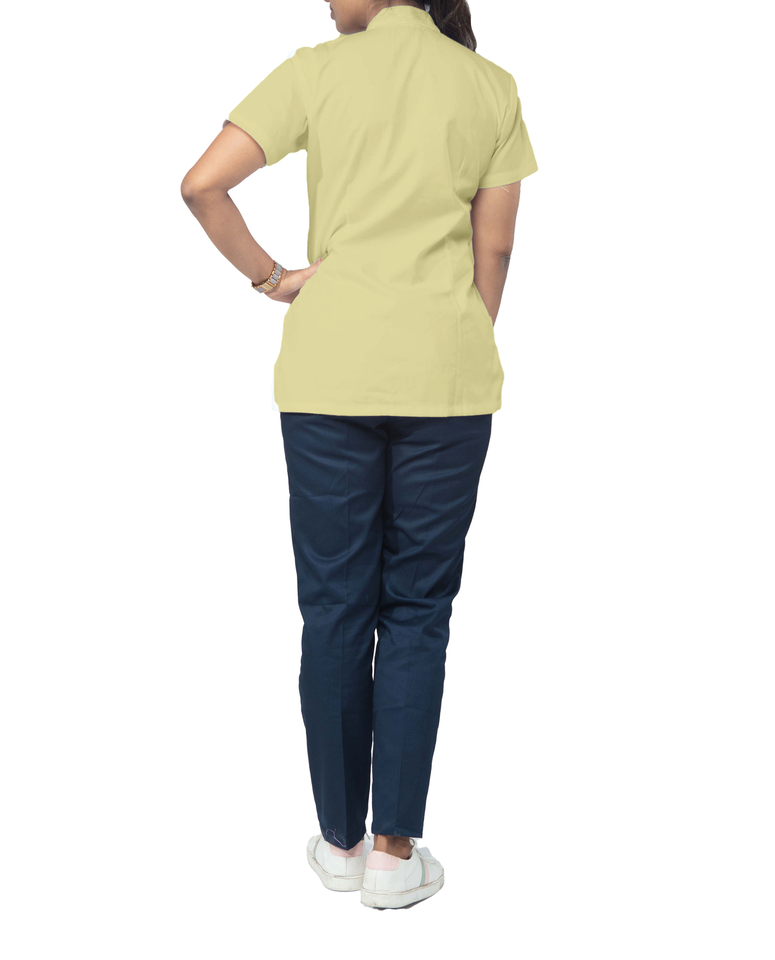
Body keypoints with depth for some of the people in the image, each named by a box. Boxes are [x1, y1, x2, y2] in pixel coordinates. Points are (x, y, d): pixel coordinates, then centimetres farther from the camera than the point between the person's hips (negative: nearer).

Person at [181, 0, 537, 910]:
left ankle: (339, 840, 20)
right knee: (417, 610, 7)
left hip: (328, 373, 0)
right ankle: (395, 852, 11)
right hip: (445, 374, 1)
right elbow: (494, 251, 6)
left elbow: (201, 185, -8)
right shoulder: (491, 86, 7)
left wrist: (268, 275, 5)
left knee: (334, 605, 9)